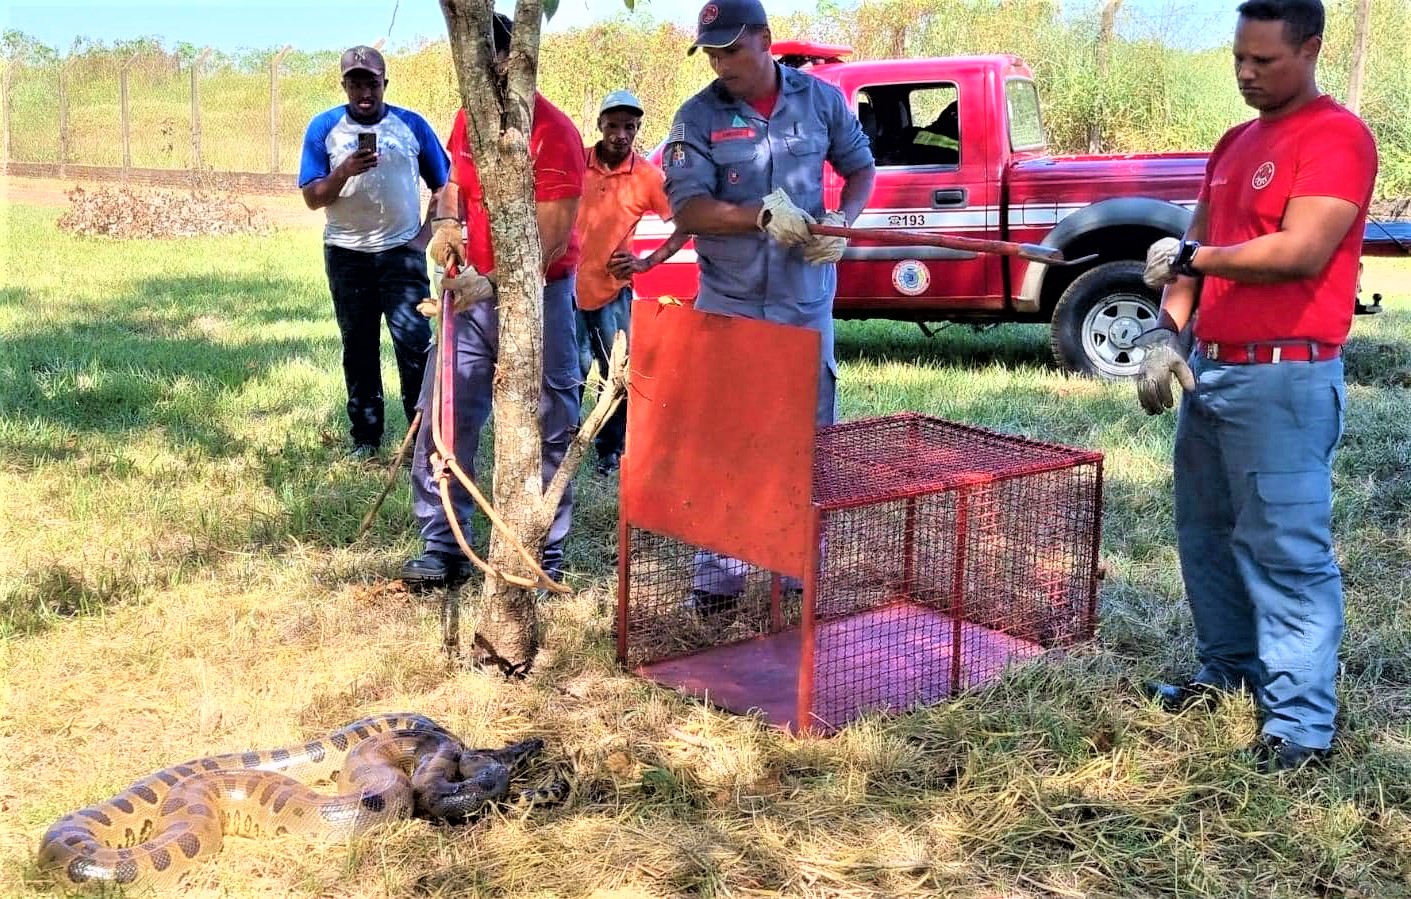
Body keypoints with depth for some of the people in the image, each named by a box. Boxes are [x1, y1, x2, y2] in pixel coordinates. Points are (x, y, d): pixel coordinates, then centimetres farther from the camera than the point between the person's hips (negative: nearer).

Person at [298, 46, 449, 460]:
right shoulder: (324, 127, 1)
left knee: (414, 343, -10)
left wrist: (425, 236, -2)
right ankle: (365, 436, 17)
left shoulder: (411, 124, 2)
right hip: (347, 255, 1)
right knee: (359, 347, 8)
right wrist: (345, 170, -20)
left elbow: (444, 186, 7)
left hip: (401, 252, -1)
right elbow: (312, 197, -3)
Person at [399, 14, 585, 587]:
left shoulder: (552, 133, -16)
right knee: (443, 415, 4)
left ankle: (546, 554, 12)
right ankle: (443, 548, 12)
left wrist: (491, 286, -25)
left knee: (547, 428, 1)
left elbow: (552, 240, -19)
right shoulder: (468, 119, 6)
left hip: (538, 294, -7)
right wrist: (447, 222, -1)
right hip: (477, 289, 7)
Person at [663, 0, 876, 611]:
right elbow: (687, 209, -14)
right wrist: (760, 215, -29)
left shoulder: (821, 100, 2)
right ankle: (716, 574, 11)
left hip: (807, 303, 2)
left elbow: (860, 167, 14)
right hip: (728, 306, -2)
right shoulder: (698, 118, -4)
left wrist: (843, 221, -6)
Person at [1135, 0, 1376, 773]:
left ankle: (1301, 723, -1)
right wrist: (1166, 330, 1)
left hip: (1286, 378, -9)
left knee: (1287, 549, -7)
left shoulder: (1336, 135, -9)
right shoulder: (1235, 143, 17)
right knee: (1206, 534, 15)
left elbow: (1302, 251, -20)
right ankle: (1227, 671, 30)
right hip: (1212, 368, 9)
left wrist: (1191, 256, -9)